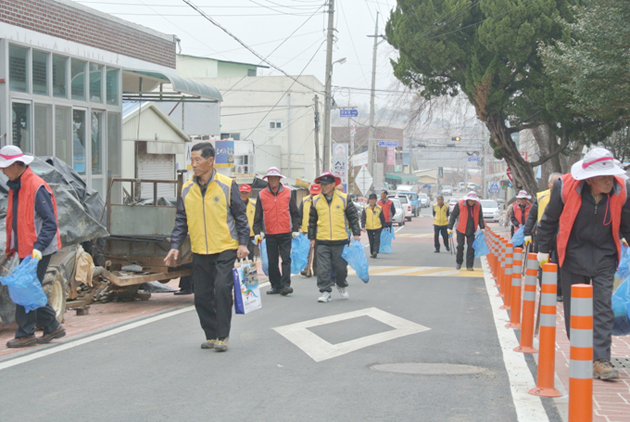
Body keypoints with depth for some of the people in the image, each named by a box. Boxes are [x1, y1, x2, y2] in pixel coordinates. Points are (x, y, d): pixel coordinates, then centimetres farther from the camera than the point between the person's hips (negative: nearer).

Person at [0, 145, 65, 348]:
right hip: (25, 249, 9)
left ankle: (25, 334, 1)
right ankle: (52, 326, 21)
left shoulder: (37, 188, -17)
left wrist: (38, 247, -26)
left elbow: (50, 222, -18)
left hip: (38, 250, -9)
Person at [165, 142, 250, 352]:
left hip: (225, 250, -4)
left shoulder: (227, 185, -4)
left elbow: (240, 216, 1)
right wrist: (175, 246, 3)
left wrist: (243, 243, -5)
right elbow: (181, 221, 12)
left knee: (222, 289, -13)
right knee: (202, 296, 6)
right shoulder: (187, 189, 6)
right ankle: (211, 335, 19)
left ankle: (223, 336, -3)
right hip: (199, 252, 4)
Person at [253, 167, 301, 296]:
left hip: (285, 233, -1)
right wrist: (258, 232, 0)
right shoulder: (262, 195, 5)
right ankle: (275, 285, 12)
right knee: (272, 262, 5)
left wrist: (295, 229, 1)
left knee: (286, 259, -7)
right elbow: (258, 216, 8)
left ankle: (285, 284, -8)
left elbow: (295, 213, 8)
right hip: (270, 234, 1)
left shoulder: (287, 193, 4)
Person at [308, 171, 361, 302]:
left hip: (340, 241, -1)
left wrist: (356, 233, 3)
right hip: (322, 242, 1)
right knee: (323, 269, -5)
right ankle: (326, 292, 2)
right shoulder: (316, 201, 6)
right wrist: (312, 238, 14)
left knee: (340, 267, 7)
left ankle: (342, 286, 32)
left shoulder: (344, 199, 0)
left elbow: (353, 216, 7)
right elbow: (312, 221, 15)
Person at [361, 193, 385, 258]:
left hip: (378, 227, -1)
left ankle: (375, 252, -21)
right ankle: (372, 253, 19)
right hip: (369, 228, 1)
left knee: (377, 240, -13)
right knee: (371, 241, 8)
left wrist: (383, 226, 8)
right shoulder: (366, 208, 0)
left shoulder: (379, 208, 1)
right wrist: (363, 226, -12)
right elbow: (363, 218, -1)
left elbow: (382, 218, 8)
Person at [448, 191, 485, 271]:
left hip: (471, 231, 2)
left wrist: (482, 227, 7)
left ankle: (469, 266, 5)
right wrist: (450, 228, -6)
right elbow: (453, 216, -4)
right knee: (460, 246, -3)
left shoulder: (478, 206, -2)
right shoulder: (459, 205, -11)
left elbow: (480, 217, 13)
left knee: (471, 247, -1)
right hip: (461, 229, -2)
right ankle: (459, 263, 19)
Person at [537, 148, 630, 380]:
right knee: (574, 307, 4)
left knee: (603, 307, -7)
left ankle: (600, 359, -8)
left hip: (604, 255, 1)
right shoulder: (565, 187, -16)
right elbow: (549, 220, 0)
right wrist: (543, 249, 6)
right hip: (574, 254, -1)